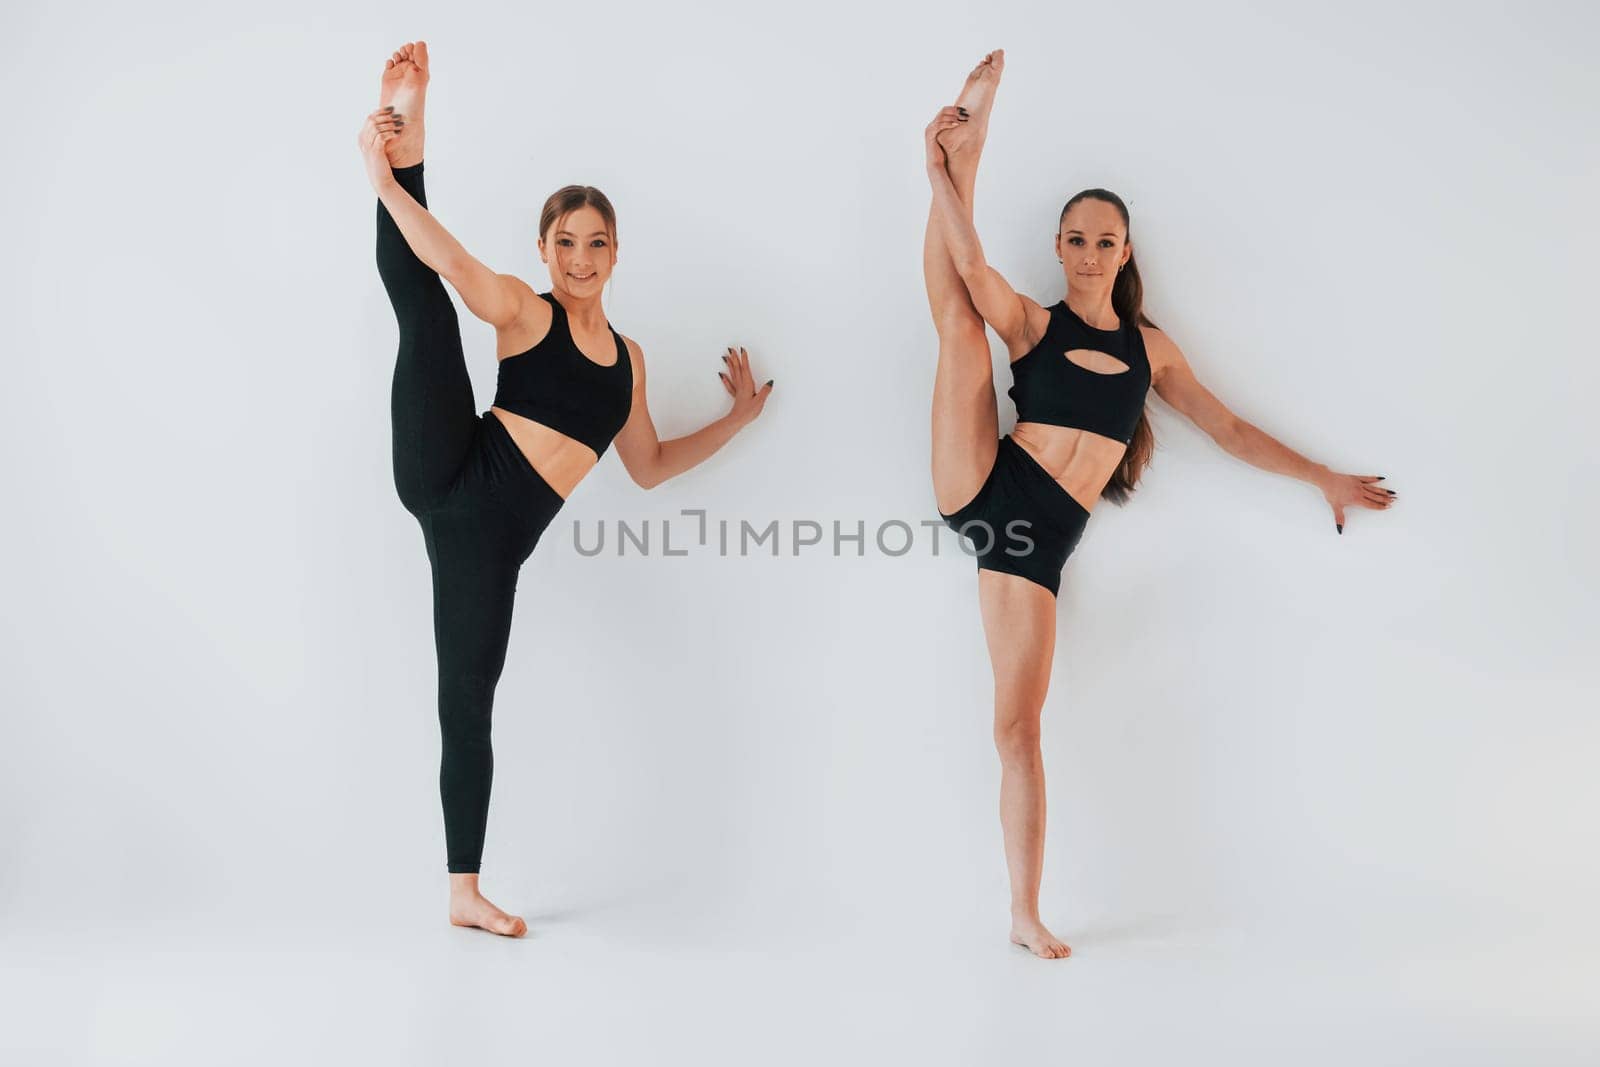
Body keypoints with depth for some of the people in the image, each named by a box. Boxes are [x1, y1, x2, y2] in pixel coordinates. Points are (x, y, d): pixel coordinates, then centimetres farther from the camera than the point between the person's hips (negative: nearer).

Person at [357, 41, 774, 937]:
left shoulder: (628, 355, 18)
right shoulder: (523, 309, 1)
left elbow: (648, 466, 26)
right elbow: (452, 265, -19)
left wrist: (739, 418, 26)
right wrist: (389, 175, -30)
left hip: (495, 533, 4)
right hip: (449, 481, -3)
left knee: (469, 705, 6)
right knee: (423, 308, -26)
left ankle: (466, 893, 14)